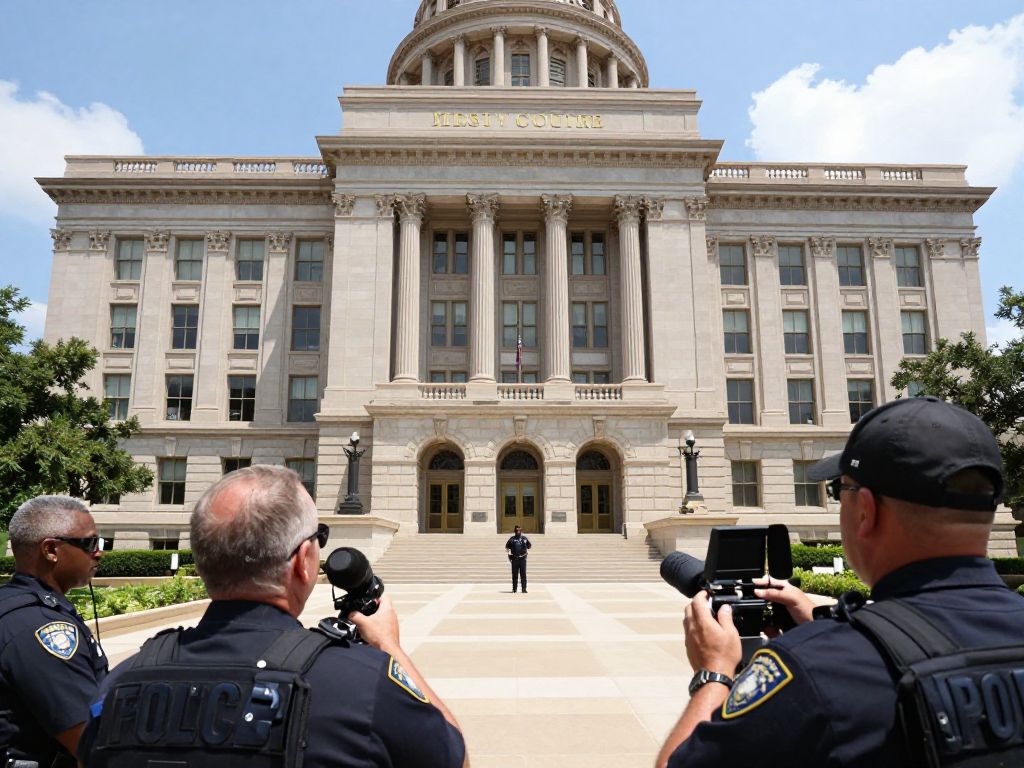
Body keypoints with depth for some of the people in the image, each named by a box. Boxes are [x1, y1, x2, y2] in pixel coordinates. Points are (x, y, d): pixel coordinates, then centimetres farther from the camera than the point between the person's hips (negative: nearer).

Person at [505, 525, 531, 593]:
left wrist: (527, 552, 6)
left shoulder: (524, 538, 7)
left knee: (523, 574, -1)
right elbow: (507, 547, 14)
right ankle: (514, 589, 11)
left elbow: (529, 546, 17)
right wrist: (508, 554, 3)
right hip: (514, 559, 0)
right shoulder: (512, 539, 7)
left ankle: (524, 589, 3)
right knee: (514, 575, 5)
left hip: (522, 559, 0)